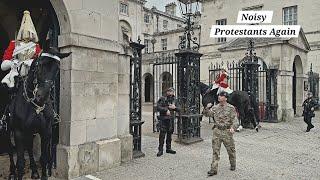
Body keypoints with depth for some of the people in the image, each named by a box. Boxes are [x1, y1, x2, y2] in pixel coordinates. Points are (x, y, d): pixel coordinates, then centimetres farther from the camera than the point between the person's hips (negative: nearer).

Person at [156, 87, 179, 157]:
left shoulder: (174, 99, 11)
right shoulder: (162, 99, -5)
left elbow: (178, 109, 13)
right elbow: (158, 107, -13)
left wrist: (174, 107, -7)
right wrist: (166, 110, -20)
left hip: (171, 119, 5)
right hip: (163, 119, -5)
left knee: (169, 134, 12)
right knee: (162, 134, -5)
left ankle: (168, 148, 25)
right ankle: (160, 150, 3)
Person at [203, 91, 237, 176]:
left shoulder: (231, 108, -3)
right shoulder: (215, 107, 6)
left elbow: (234, 120, -5)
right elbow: (207, 114, 3)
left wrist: (232, 127, -21)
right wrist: (207, 108, -15)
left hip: (227, 131, -2)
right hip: (217, 131, 3)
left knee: (231, 149, 12)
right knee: (215, 150, 2)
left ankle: (233, 165, 36)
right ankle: (214, 169, 6)